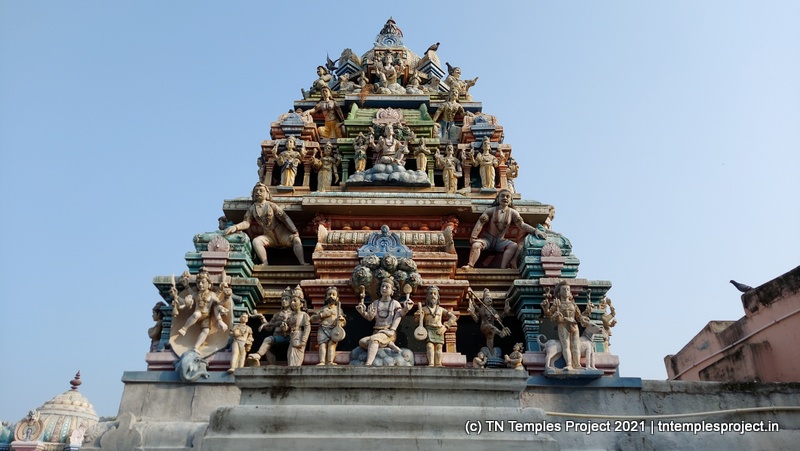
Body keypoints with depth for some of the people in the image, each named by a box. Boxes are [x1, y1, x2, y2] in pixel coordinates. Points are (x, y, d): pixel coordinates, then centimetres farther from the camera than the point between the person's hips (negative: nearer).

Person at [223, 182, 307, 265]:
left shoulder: (271, 205, 0)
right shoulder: (252, 209, 7)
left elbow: (285, 218, -5)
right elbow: (246, 222, -4)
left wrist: (294, 231, -15)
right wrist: (235, 227, -26)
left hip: (281, 232, -2)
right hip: (268, 236, 2)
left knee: (296, 239, -28)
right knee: (256, 241, -28)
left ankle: (303, 264, -35)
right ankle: (265, 264, -32)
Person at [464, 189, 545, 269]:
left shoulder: (513, 213, 2)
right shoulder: (491, 210, -4)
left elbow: (522, 224, -7)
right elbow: (480, 223, -10)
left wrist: (535, 230, -25)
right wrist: (473, 237, -20)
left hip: (500, 240, 2)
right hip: (487, 238, -2)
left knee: (514, 246, -25)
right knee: (476, 245, -32)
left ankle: (503, 268, -34)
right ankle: (470, 266, -42)